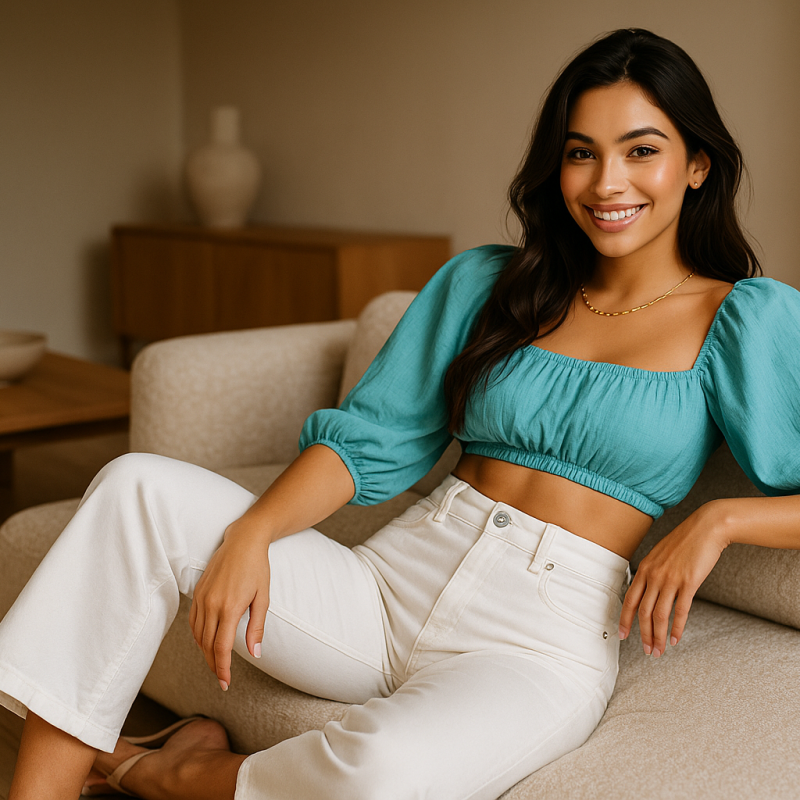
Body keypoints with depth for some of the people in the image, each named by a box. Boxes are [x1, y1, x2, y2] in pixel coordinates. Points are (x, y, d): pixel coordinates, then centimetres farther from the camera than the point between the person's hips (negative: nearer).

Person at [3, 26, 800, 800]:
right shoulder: (484, 283, 13)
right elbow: (367, 440, 8)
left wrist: (718, 519, -16)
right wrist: (251, 531, -9)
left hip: (539, 635, -3)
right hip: (393, 581, 4)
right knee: (138, 486, -17)